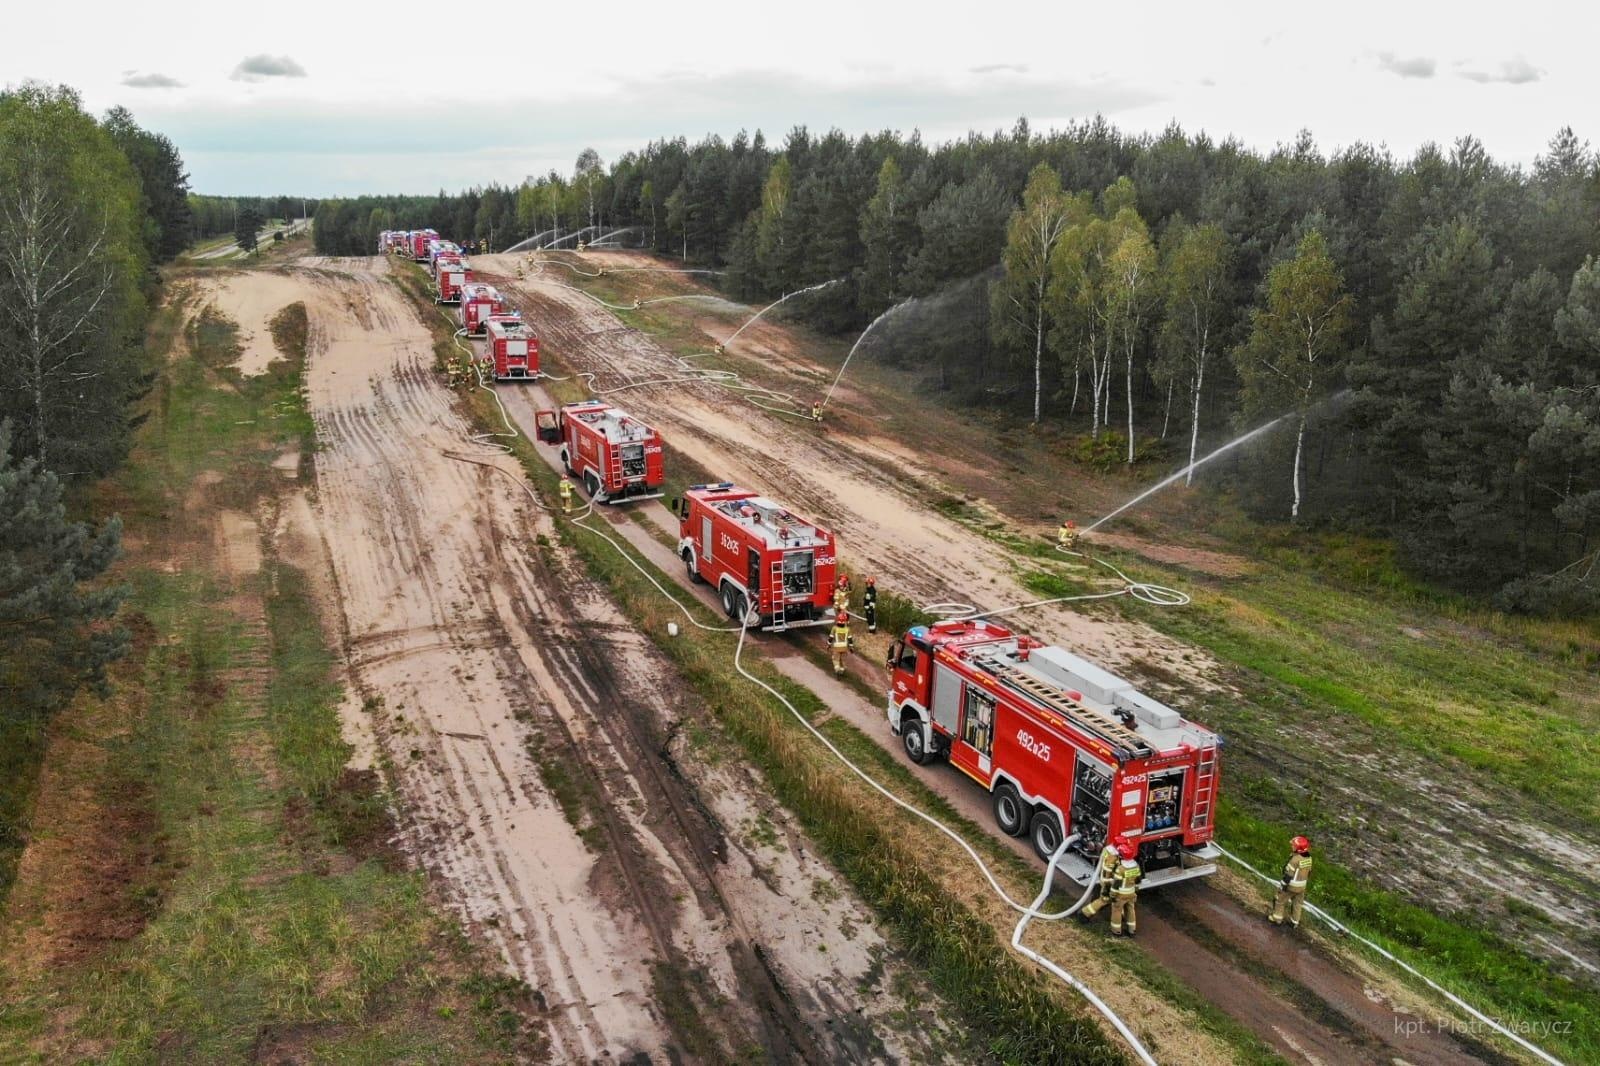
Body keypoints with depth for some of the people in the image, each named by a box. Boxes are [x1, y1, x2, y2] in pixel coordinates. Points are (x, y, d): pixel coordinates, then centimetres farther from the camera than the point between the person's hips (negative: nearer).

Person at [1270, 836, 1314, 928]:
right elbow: (1308, 872, 8)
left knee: (1280, 900, 13)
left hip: (1292, 885, -7)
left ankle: (1277, 918, 24)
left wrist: (1283, 885, -14)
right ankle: (1294, 922, 29)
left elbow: (1289, 874, -24)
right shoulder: (1308, 858, -5)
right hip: (1302, 886, 7)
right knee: (1297, 903, 19)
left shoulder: (1295, 859, -29)